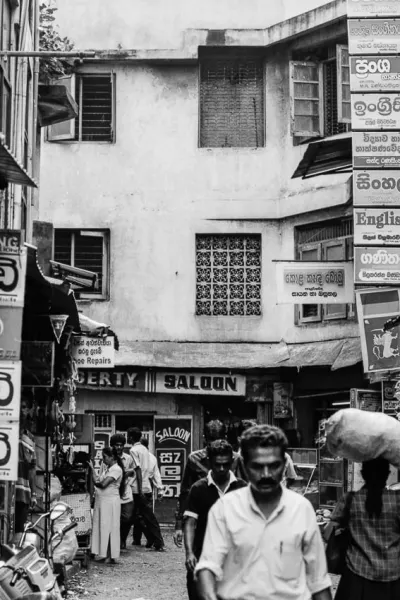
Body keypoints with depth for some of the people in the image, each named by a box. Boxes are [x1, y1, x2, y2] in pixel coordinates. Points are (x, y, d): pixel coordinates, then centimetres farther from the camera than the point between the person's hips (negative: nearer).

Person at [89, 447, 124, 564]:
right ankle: (102, 554, 8)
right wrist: (92, 469, 7)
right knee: (100, 527, 6)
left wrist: (96, 482, 0)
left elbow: (103, 484, -17)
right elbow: (97, 481, 11)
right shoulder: (107, 469, 18)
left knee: (108, 528, -5)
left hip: (110, 501, -8)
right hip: (101, 500, 8)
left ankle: (112, 556, 0)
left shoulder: (116, 469, -11)